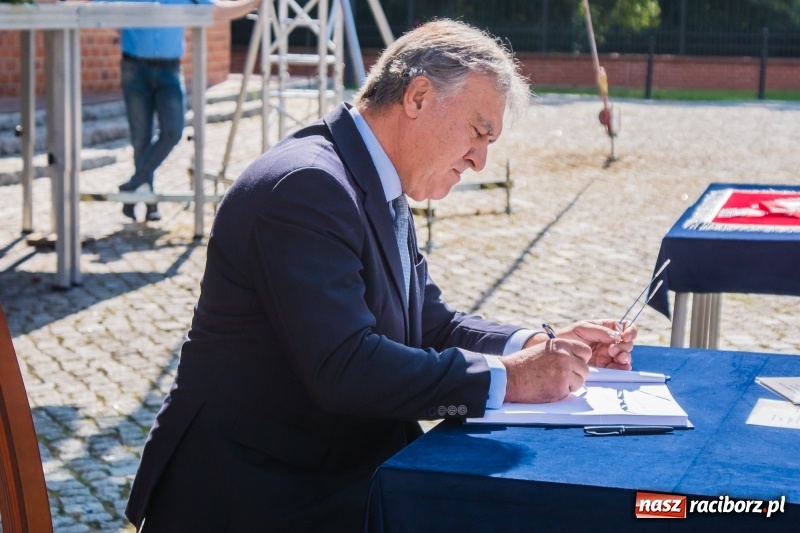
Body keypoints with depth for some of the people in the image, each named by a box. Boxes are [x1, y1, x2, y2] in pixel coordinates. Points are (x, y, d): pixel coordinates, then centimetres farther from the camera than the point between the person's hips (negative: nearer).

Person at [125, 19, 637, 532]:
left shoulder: (382, 191, 10)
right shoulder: (306, 185, -21)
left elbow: (430, 323, 15)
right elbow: (342, 369, -29)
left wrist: (537, 347, -1)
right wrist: (505, 377, -23)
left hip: (346, 468, 9)